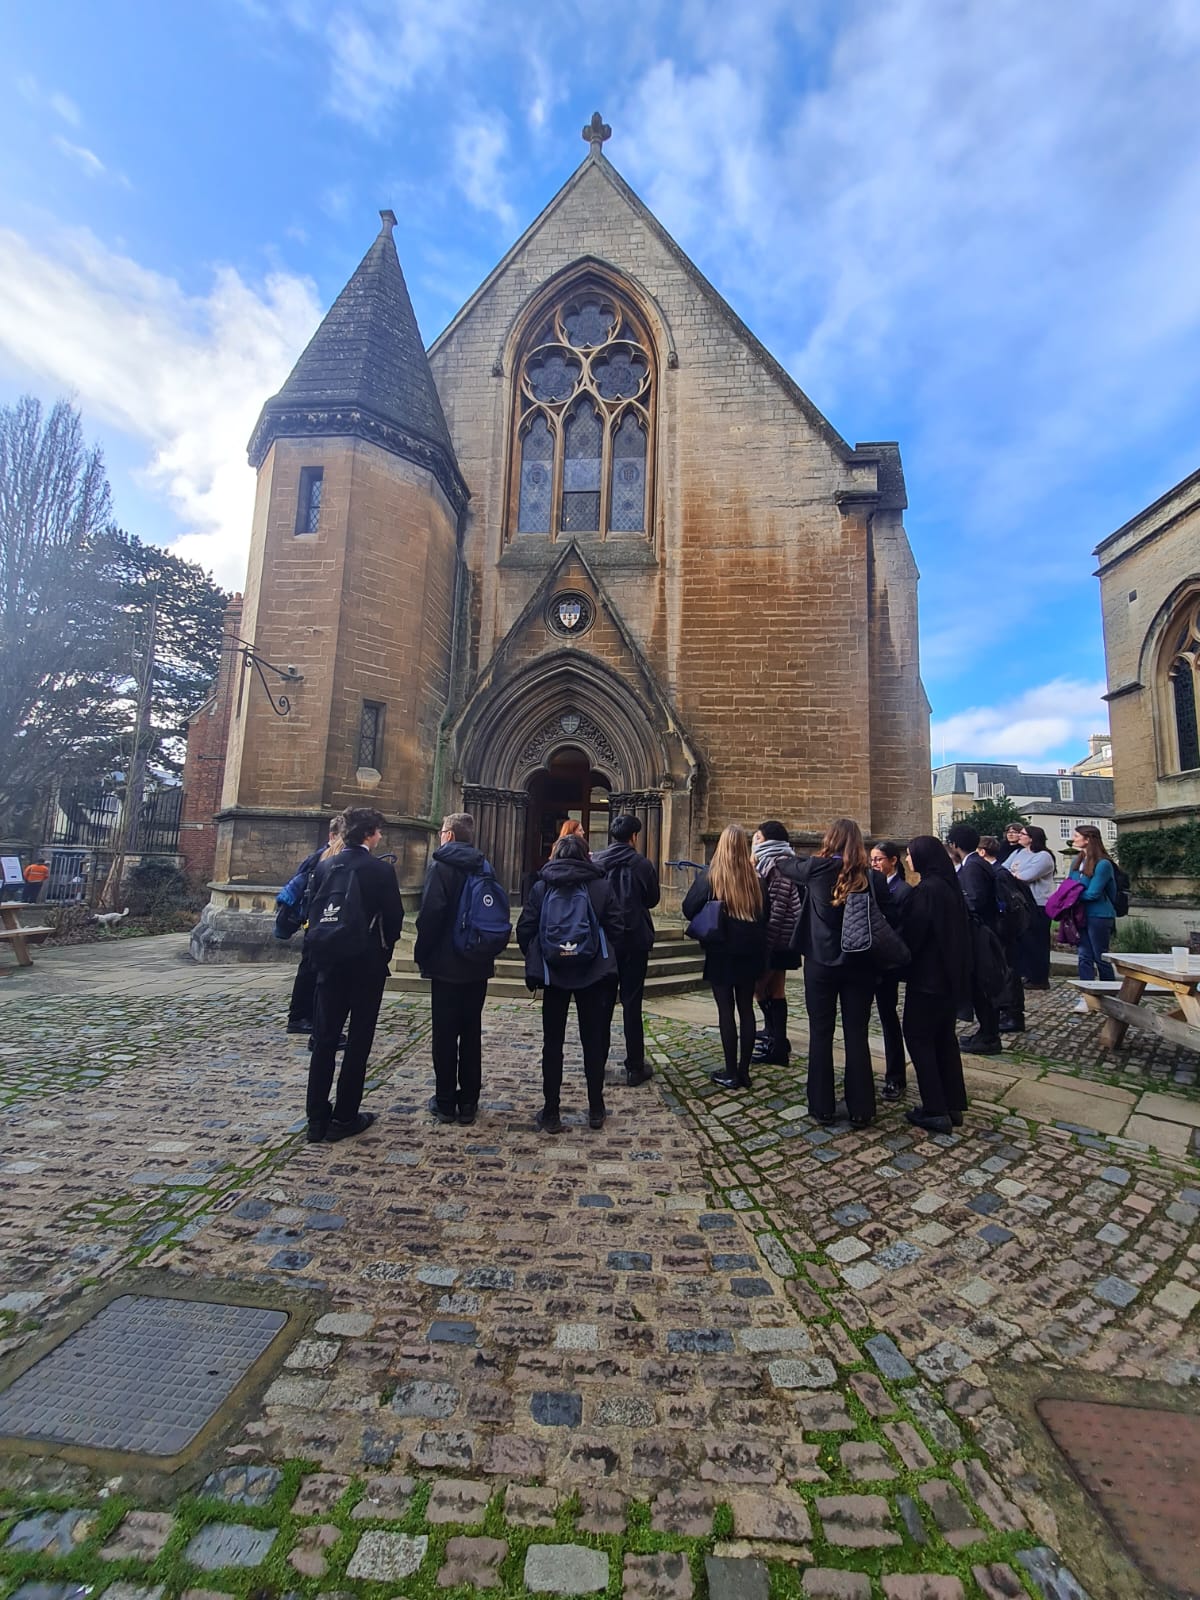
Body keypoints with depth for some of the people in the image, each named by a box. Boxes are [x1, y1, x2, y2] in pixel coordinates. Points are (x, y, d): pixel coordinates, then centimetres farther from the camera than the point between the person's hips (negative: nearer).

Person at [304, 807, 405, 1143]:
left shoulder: (325, 866, 3)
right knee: (358, 1040, 6)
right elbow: (394, 916, -8)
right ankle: (344, 1118, 12)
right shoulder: (381, 870, -11)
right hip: (366, 963, -4)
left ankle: (317, 1118, 18)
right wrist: (385, 947, 10)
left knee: (324, 1037, 12)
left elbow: (313, 910, 6)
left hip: (329, 961, 5)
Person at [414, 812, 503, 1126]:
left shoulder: (442, 866, -10)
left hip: (446, 964, -5)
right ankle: (468, 1103, 17)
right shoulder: (485, 868, 6)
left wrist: (422, 953, -6)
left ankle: (445, 1102, 15)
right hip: (478, 964, 5)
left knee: (445, 1034, 6)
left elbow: (430, 915, -18)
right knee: (472, 1032, 11)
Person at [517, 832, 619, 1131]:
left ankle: (551, 1113, 17)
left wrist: (536, 961, 12)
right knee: (594, 1040, 13)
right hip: (592, 973, 0)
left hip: (553, 972, 0)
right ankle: (596, 1109, 23)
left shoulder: (541, 886, -1)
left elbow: (524, 930, -3)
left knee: (552, 1042, 11)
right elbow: (614, 928, -6)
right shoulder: (601, 885, -3)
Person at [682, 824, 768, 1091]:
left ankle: (731, 1073, 10)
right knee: (746, 1009, 11)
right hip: (749, 953, 3)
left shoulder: (709, 878, -11)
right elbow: (765, 915, 8)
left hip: (721, 954, -3)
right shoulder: (756, 879, -1)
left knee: (726, 1010, 3)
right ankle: (744, 1070, 19)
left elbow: (688, 910, -7)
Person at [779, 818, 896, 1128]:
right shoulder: (872, 876, -6)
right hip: (860, 965, 1)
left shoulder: (816, 867, -9)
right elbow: (892, 919, -4)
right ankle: (860, 1110, 17)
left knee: (820, 1034, 9)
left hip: (821, 963, -1)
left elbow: (787, 866, 10)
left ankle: (822, 1107, 18)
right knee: (856, 1035, 9)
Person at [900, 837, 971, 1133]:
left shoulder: (925, 890, -21)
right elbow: (960, 931, 15)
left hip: (928, 976, -9)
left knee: (918, 1036, 2)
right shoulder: (951, 886, 7)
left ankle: (935, 1111, 5)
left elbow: (912, 934, -19)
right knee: (945, 1037, 16)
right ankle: (954, 1105, 24)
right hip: (951, 975, 9)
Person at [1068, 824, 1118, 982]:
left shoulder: (1103, 864, -16)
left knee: (1101, 958, 6)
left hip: (1099, 916, -7)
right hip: (1081, 914, 7)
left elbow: (1092, 894, -18)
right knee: (1084, 957, 7)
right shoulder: (1078, 860, 7)